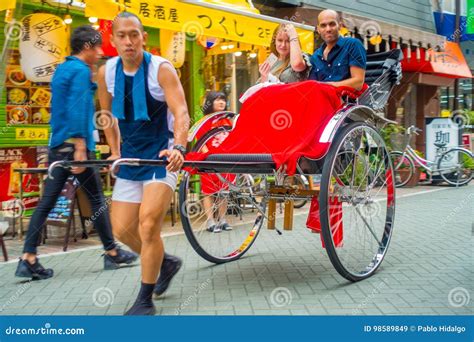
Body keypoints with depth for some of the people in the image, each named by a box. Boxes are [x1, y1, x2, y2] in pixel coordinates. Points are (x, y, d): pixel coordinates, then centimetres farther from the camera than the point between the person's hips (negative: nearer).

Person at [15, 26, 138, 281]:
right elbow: (77, 109, -19)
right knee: (97, 199, 4)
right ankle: (112, 253, 14)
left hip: (57, 145, 8)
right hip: (74, 144, -8)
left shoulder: (62, 69, 18)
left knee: (47, 202, 4)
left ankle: (28, 259, 0)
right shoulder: (81, 70, -9)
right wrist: (80, 147, -23)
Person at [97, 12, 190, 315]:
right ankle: (166, 263, 32)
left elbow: (181, 112, -25)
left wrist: (178, 147, -41)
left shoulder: (162, 69, -14)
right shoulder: (106, 72, 0)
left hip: (162, 154, -6)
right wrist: (115, 151, 13)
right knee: (122, 229, 6)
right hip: (131, 156, 6)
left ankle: (146, 301, 0)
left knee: (148, 225, -16)